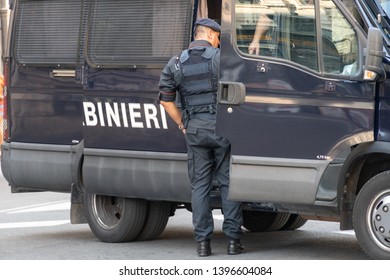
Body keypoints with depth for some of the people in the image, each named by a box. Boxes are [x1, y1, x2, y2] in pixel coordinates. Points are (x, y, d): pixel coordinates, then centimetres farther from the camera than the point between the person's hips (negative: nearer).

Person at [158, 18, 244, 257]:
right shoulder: (221, 57, -3)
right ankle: (233, 239, 2)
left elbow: (166, 100, 8)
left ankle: (203, 241, 4)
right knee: (229, 182, 4)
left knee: (200, 185, 8)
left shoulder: (176, 63, 9)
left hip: (194, 129, 3)